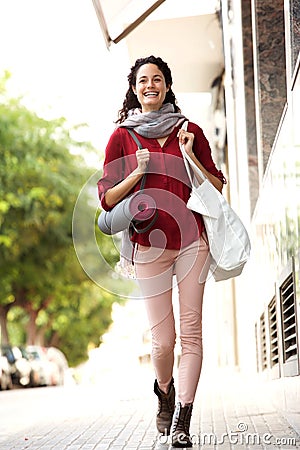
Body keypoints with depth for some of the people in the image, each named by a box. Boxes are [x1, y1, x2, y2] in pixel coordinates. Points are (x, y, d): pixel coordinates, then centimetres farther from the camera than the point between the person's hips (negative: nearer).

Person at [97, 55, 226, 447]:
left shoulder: (190, 131, 10)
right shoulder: (122, 136, 7)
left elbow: (217, 186, 9)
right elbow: (107, 198, 5)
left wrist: (189, 156, -5)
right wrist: (138, 172, -10)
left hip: (192, 241, 1)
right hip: (149, 246, -1)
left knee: (191, 332, -4)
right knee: (163, 339, -3)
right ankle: (164, 391, 29)